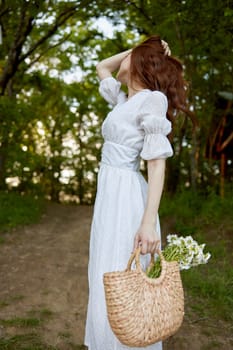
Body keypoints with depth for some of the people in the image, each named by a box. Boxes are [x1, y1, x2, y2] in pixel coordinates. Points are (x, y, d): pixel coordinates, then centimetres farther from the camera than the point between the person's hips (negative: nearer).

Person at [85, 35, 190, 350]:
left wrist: (149, 222, -24)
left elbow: (158, 164, -16)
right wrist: (136, 51, 20)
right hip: (110, 193, 9)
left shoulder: (152, 100, -9)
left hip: (126, 195, -9)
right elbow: (101, 67, 33)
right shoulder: (125, 100, 15)